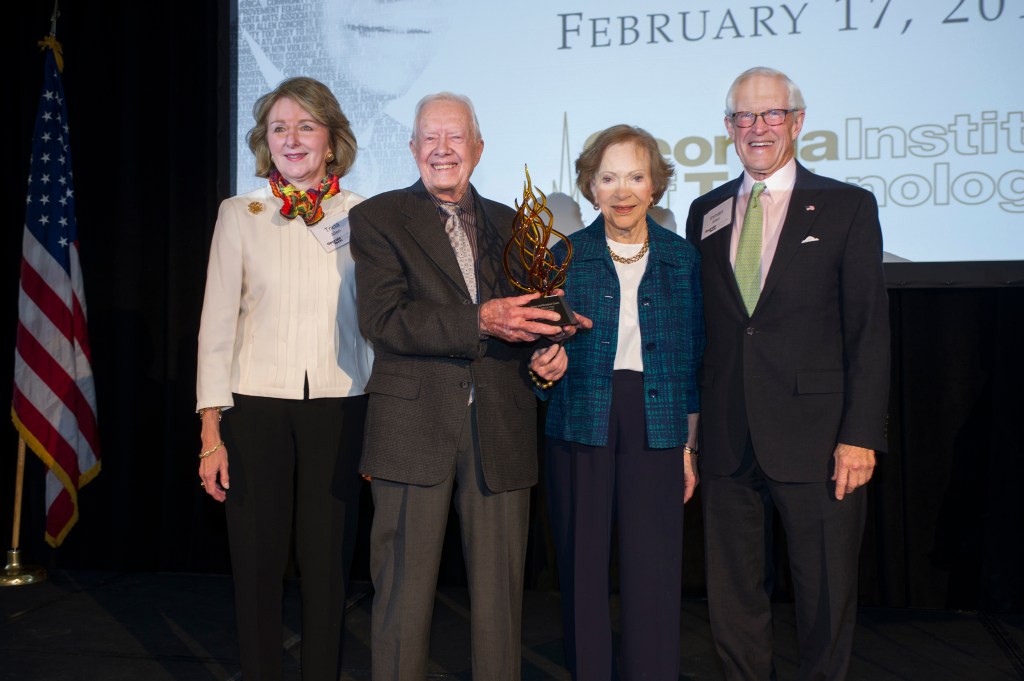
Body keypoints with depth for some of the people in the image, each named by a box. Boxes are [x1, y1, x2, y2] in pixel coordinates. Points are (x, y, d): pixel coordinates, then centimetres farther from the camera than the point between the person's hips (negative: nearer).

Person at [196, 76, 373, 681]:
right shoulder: (240, 214, 3)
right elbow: (217, 324, 2)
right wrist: (212, 431, -3)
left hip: (338, 410, 1)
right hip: (257, 409, 0)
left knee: (328, 567, 7)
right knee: (258, 567, 7)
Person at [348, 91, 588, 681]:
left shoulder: (510, 224, 16)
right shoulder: (378, 217, 3)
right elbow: (383, 318, -10)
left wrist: (550, 348, -1)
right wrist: (479, 321, -19)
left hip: (502, 433, 3)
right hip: (414, 428, -3)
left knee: (501, 593, 10)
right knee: (405, 593, 5)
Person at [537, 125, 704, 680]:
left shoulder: (682, 258, 7)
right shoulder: (565, 256, 5)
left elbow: (695, 357, 9)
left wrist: (690, 444, 6)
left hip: (656, 430, 0)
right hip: (580, 426, 0)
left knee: (654, 576, -1)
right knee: (582, 572, 6)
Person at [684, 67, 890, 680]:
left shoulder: (848, 208, 2)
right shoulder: (706, 212, 12)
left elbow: (870, 331, -3)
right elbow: (699, 329, 11)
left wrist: (861, 435, -10)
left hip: (815, 440, -3)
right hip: (728, 444, 3)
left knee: (827, 600, 9)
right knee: (733, 603, 12)